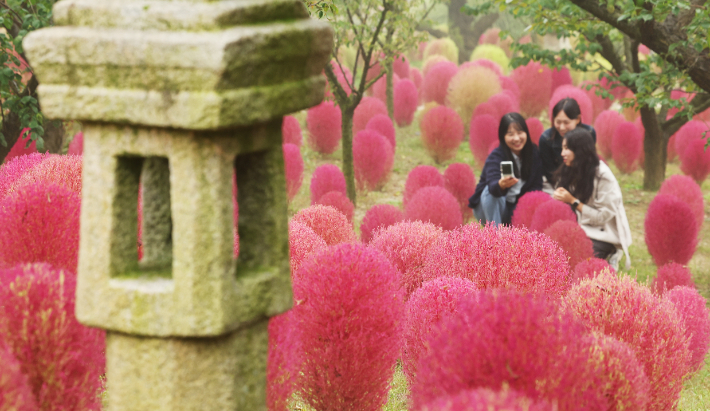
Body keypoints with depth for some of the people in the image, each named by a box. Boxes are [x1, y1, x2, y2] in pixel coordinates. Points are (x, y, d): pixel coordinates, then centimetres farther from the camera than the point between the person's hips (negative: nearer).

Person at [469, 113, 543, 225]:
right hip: (491, 208, -3)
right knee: (491, 191, -33)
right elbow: (492, 185, -37)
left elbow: (536, 186, -7)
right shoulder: (495, 156, -19)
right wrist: (501, 185, -61)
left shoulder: (534, 153, -6)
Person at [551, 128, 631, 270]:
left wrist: (573, 201, -18)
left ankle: (608, 257, 0)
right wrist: (558, 197, -13)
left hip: (601, 234, -8)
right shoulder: (569, 171, 8)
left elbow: (603, 216, -16)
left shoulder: (602, 176, -15)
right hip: (579, 229, 8)